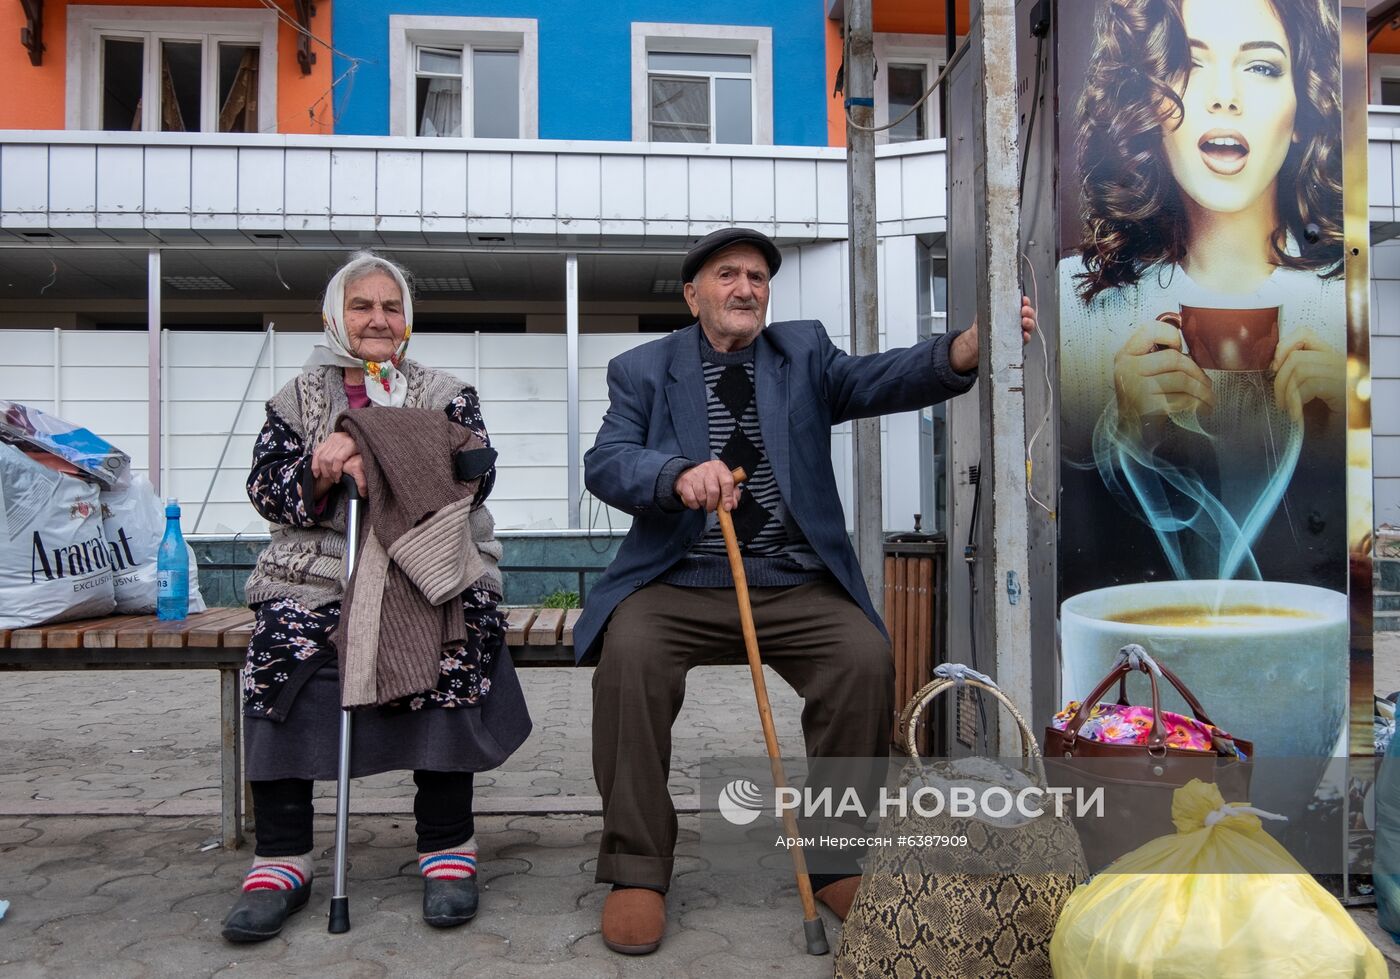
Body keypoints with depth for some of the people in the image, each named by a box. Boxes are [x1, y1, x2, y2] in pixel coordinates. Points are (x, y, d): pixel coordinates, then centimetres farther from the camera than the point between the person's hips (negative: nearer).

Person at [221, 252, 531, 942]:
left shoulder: (444, 393, 14)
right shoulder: (296, 399, 19)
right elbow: (265, 488, 10)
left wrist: (371, 459, -15)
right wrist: (320, 475, -13)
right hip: (317, 569, 2)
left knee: (456, 642, -31)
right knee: (280, 645, -28)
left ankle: (446, 846, -19)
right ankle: (281, 860, -16)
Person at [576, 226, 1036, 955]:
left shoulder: (804, 352, 12)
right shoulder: (644, 369, 9)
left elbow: (878, 380, -7)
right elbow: (605, 460, -5)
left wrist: (969, 347, -27)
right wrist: (678, 475, -27)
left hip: (796, 584, 1)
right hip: (680, 581, -1)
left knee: (865, 656, -24)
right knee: (629, 653, -28)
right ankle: (637, 867, -10)